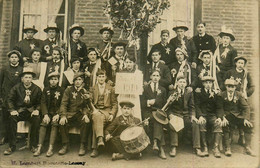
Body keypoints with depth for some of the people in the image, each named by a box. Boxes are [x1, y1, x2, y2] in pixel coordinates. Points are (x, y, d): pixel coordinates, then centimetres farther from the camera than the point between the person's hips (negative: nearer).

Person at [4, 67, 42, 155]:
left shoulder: (37, 89, 3)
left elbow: (39, 102, 7)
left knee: (37, 118, -32)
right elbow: (10, 99, 5)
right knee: (12, 117, -31)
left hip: (31, 111, 0)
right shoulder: (16, 88, 4)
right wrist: (12, 110, -10)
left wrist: (37, 110, -13)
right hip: (19, 111, 1)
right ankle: (12, 146, -21)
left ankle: (33, 145, -17)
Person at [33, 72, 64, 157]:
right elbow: (43, 102, 3)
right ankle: (39, 147, -25)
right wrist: (45, 114, -12)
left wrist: (58, 114, -16)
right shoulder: (46, 90, 10)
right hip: (48, 112, 2)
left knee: (55, 123, -29)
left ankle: (51, 148, -30)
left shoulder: (61, 90, 4)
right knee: (44, 123, -26)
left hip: (57, 112, -2)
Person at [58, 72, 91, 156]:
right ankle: (65, 145, -13)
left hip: (80, 114, 0)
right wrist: (63, 116, -19)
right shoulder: (69, 90, 6)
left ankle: (82, 146, -18)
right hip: (69, 113, 0)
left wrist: (86, 114, -16)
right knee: (62, 123, -30)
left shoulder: (85, 92, 9)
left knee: (86, 122, -31)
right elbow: (63, 104, -3)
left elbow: (86, 106, 7)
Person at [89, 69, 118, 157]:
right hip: (96, 110, 1)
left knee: (96, 122, -34)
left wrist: (112, 114, -5)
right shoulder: (92, 89, 19)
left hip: (107, 111, -1)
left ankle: (95, 148, -38)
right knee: (97, 117, -38)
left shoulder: (110, 89, 16)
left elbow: (115, 104, 12)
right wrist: (94, 110, -12)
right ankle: (100, 138, -51)